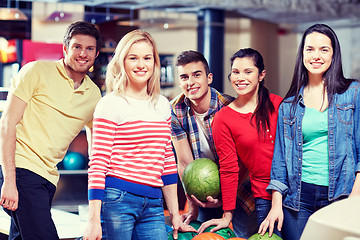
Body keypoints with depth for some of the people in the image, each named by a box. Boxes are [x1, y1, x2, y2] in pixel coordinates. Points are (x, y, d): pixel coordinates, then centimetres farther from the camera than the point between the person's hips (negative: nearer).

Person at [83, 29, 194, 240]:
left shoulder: (162, 105, 14)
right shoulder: (110, 105, -3)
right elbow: (98, 164, -7)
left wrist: (175, 214, 18)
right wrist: (94, 220, -13)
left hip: (153, 206, 5)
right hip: (117, 200, -5)